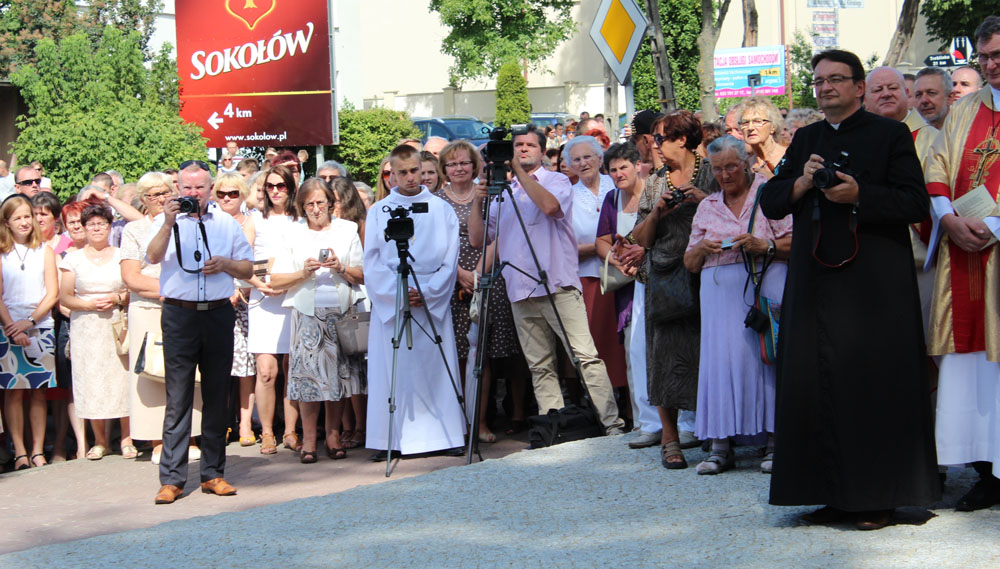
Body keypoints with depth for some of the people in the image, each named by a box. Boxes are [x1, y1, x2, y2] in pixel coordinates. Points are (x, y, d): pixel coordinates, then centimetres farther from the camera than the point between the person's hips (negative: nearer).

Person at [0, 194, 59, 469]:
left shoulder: (45, 251, 7)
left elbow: (53, 294, 2)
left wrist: (29, 321, -8)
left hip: (40, 328, 1)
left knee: (38, 392, 3)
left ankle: (38, 451, 7)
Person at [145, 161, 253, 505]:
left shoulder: (227, 223, 13)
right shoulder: (166, 221, 5)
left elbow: (248, 270, 15)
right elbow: (153, 257, -14)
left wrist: (225, 264, -5)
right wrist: (168, 224, -28)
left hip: (218, 313, 3)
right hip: (180, 314, -3)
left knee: (217, 396, 6)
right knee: (178, 398, -5)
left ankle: (213, 474, 14)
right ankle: (172, 479, -3)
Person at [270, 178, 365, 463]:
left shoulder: (347, 230, 11)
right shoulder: (295, 236, 10)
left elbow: (362, 277, 7)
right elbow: (276, 281, 5)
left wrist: (341, 268, -10)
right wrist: (304, 273, -9)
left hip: (342, 313, 1)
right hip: (307, 314, -1)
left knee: (339, 374, 1)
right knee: (309, 374, -6)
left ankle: (333, 434, 11)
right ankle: (309, 438, 1)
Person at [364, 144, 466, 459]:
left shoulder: (441, 209, 9)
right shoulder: (379, 211, 9)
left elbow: (450, 259, 4)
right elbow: (372, 261, 3)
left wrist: (427, 293, -9)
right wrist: (399, 292, -9)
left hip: (433, 301, 0)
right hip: (389, 301, 0)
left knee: (436, 369, -1)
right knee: (392, 370, -2)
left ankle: (445, 434, 2)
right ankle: (389, 440, 0)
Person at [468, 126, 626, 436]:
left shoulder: (557, 181, 7)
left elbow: (550, 206, -17)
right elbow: (477, 239, 13)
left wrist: (519, 172, -12)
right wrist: (477, 202, -3)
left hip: (560, 286, -5)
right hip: (521, 293, 5)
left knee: (586, 357, -12)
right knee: (540, 367, 3)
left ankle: (611, 423, -12)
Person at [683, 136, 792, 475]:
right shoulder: (707, 207, 20)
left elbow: (797, 242, -3)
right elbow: (690, 264, 20)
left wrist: (765, 246, -18)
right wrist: (701, 249, -1)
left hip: (765, 285, -4)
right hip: (720, 291, 4)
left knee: (766, 354, -8)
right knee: (721, 357, -4)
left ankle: (775, 441, -4)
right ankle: (720, 445, -3)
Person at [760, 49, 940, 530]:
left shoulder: (890, 135, 1)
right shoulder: (805, 140, 17)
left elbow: (915, 203, -7)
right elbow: (769, 202, 12)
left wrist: (859, 195, -20)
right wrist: (802, 183, -7)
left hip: (874, 284, -5)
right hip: (816, 281, 5)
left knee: (873, 384, -5)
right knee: (819, 383, 3)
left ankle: (878, 496, 1)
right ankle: (835, 494, 10)